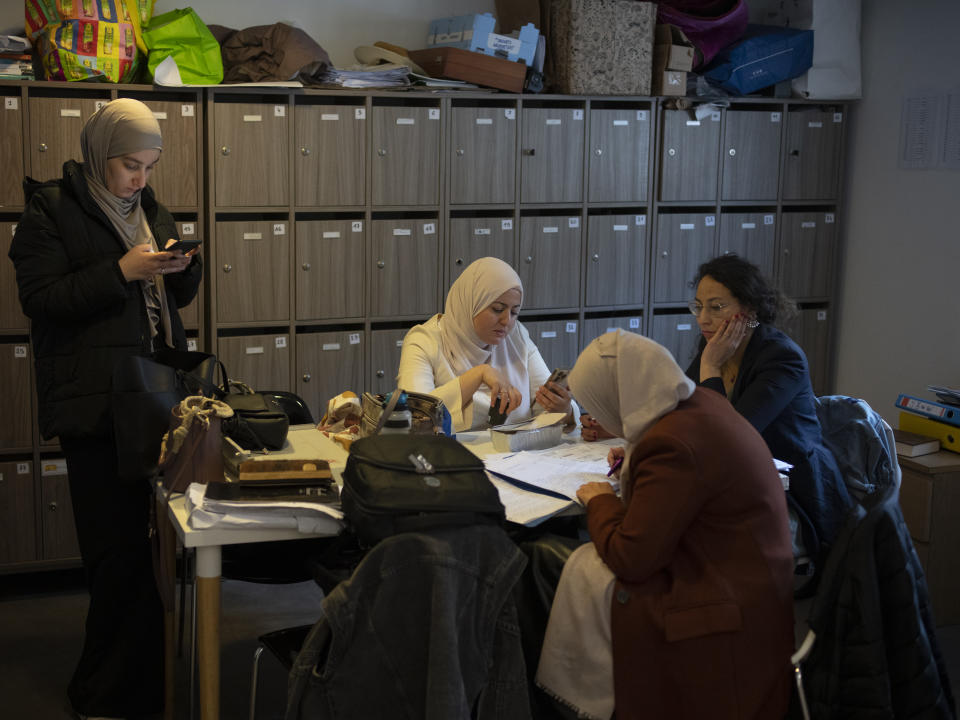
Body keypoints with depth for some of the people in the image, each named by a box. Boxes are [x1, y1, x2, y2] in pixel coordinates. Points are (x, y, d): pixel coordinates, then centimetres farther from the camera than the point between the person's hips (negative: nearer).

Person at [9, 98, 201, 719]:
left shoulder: (152, 210, 18)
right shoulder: (51, 212, -1)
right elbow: (40, 298, -9)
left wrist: (183, 268, 0)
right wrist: (122, 272, -17)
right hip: (96, 405, -6)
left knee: (138, 541, 4)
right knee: (119, 545, -6)